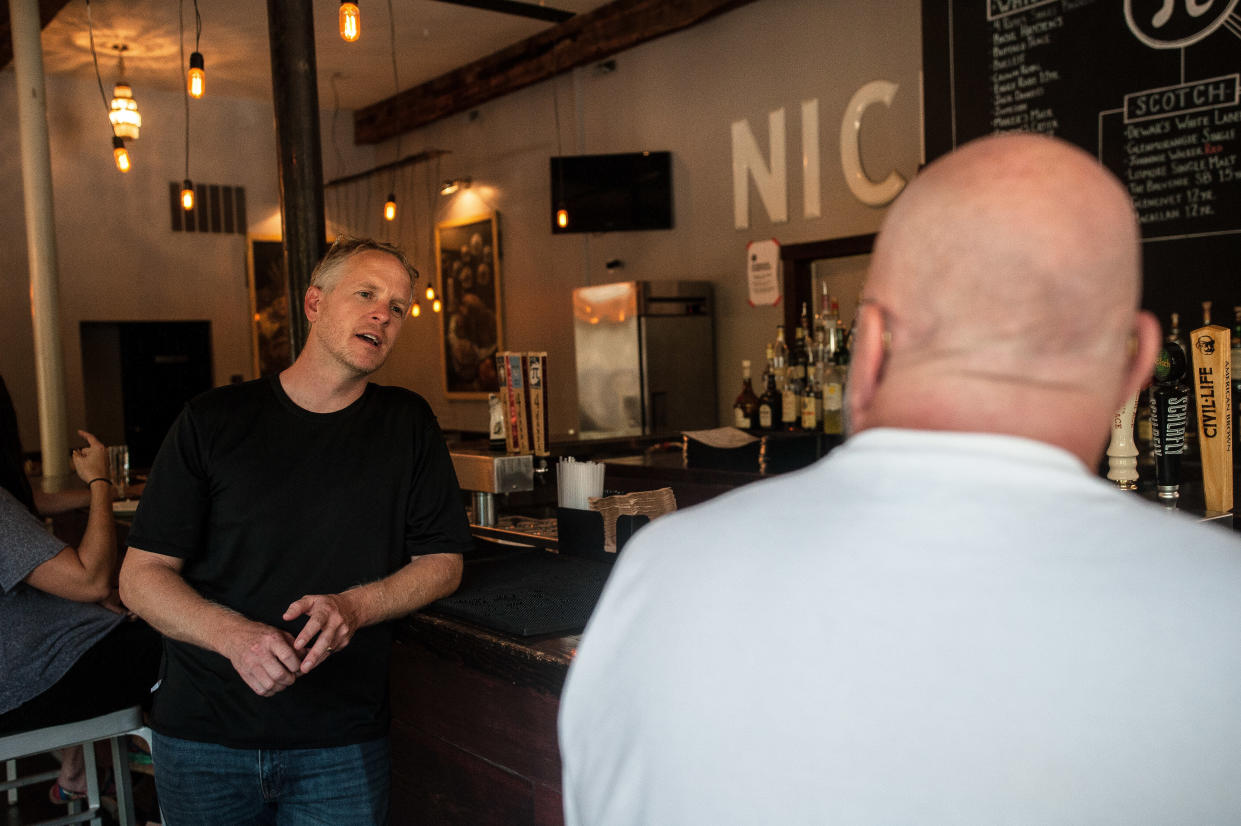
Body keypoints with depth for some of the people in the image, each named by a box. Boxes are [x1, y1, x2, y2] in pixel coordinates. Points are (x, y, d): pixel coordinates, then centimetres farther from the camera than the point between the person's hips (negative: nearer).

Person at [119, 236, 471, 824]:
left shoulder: (407, 424, 1)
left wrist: (353, 608, -16)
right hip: (202, 734, 0)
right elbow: (141, 575, -3)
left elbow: (442, 564, 3)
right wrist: (233, 633, -21)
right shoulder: (214, 419, -2)